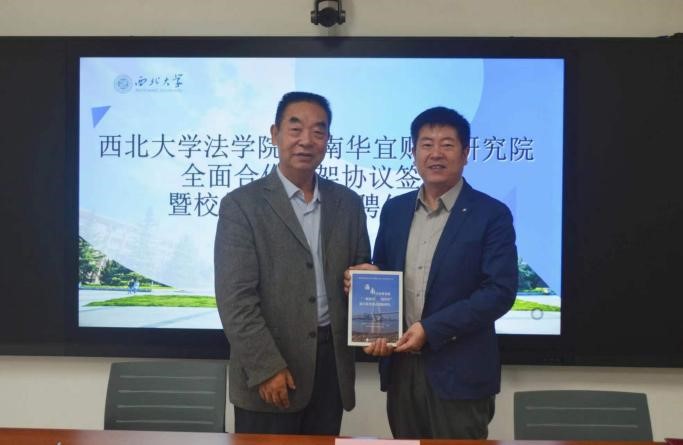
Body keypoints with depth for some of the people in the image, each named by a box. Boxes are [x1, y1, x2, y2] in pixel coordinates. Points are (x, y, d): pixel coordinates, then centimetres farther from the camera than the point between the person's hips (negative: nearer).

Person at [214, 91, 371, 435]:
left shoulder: (348, 203, 7)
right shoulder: (242, 204, -6)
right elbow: (235, 298, -11)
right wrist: (267, 367, -16)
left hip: (331, 363, 4)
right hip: (269, 365, -4)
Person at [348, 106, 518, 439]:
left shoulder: (491, 215, -7)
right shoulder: (394, 210, 9)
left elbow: (500, 291, -13)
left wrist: (431, 329, -18)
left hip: (459, 372, -4)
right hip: (400, 365, 5)